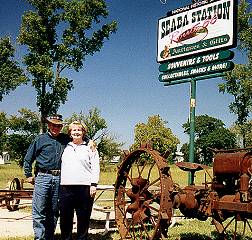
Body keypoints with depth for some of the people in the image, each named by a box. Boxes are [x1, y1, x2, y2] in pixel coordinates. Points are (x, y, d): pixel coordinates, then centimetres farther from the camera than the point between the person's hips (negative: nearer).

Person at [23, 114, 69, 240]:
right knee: (39, 212, -6)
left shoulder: (66, 139, 12)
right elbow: (28, 159, 10)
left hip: (59, 179, 3)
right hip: (43, 178, -3)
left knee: (54, 212, 9)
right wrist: (28, 175, 6)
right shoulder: (40, 139, 5)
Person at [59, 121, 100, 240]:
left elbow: (95, 167, 3)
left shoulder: (89, 147, 8)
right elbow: (59, 165, 21)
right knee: (65, 219, 6)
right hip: (66, 187, 3)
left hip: (84, 187, -3)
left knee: (83, 219, 1)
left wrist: (93, 184, -7)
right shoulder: (65, 147, 17)